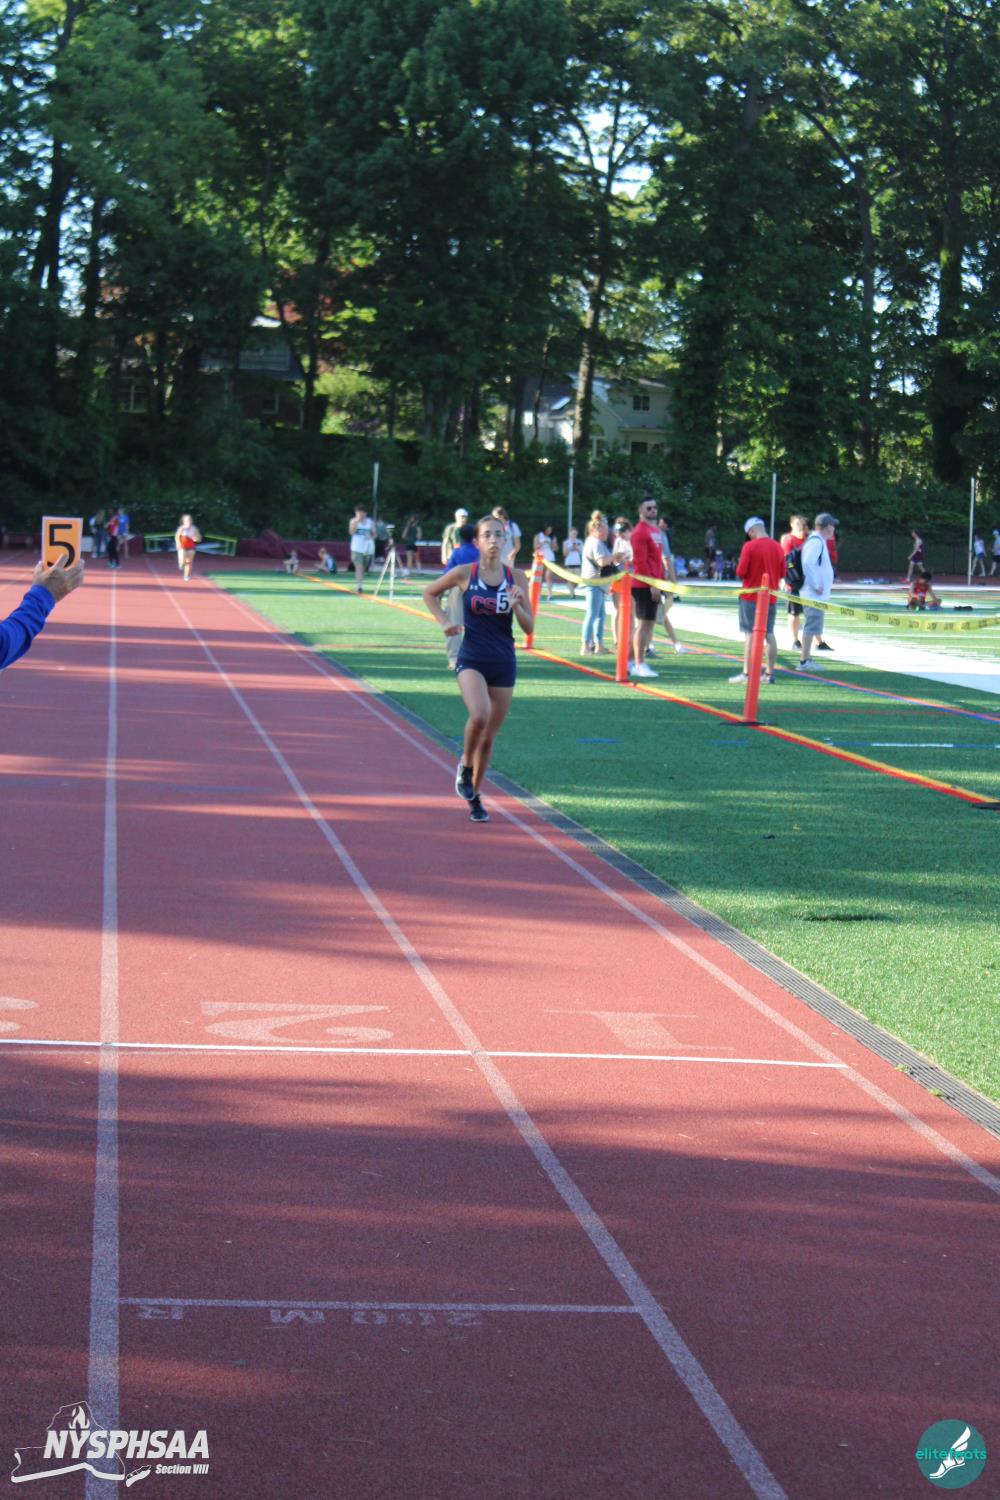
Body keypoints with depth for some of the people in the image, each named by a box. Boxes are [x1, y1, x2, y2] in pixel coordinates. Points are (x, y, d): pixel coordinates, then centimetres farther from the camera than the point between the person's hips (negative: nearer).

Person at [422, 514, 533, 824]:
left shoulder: (516, 577, 0)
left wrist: (517, 606, -17)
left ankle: (474, 795, 28)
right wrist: (444, 621, -1)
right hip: (471, 660, -3)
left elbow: (529, 628, 1)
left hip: (504, 664, 3)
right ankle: (465, 765, 1)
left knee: (489, 736, 9)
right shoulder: (464, 574, -4)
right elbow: (429, 593, 13)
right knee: (479, 715, -29)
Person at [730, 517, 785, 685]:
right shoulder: (777, 547, 3)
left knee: (750, 634, -4)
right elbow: (782, 573, 8)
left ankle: (746, 673, -5)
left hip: (751, 596, -5)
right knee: (770, 634, 11)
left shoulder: (749, 546, -12)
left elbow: (740, 572, -14)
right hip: (771, 597, 5)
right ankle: (769, 673, 12)